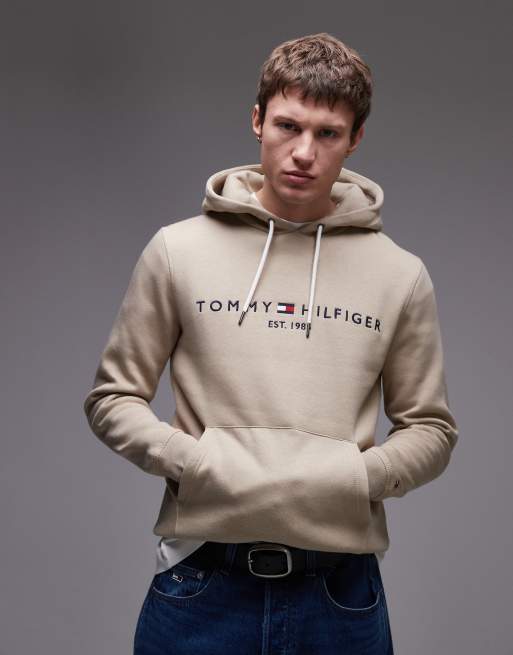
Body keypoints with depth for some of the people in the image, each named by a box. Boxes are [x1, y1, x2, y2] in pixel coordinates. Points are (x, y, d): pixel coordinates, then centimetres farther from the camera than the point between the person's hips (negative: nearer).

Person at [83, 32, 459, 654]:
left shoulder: (401, 275, 3)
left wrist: (355, 476, -10)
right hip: (202, 584, 0)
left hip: (340, 588, 1)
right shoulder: (177, 251, 1)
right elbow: (111, 398, 5)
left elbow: (430, 429, 8)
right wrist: (192, 460, -11)